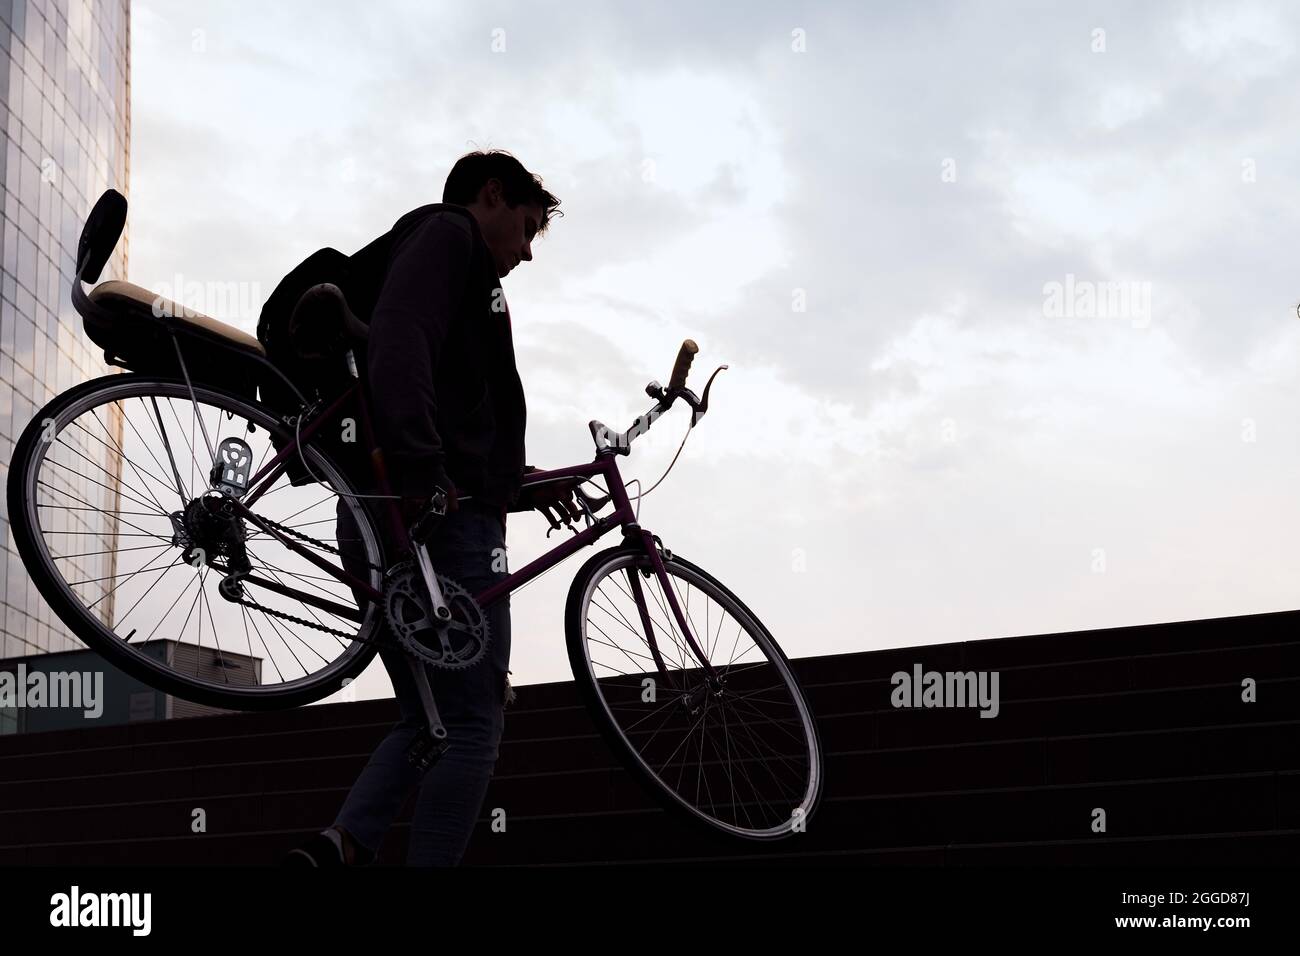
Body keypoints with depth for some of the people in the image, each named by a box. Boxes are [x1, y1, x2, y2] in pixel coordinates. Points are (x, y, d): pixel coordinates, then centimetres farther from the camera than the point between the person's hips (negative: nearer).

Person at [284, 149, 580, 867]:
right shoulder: (447, 232, 2)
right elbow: (400, 345, -19)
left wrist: (517, 483, 28)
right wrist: (423, 470, -27)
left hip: (381, 524, 10)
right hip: (444, 517, -10)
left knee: (429, 719, 10)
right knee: (473, 723, -7)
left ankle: (342, 846, -8)